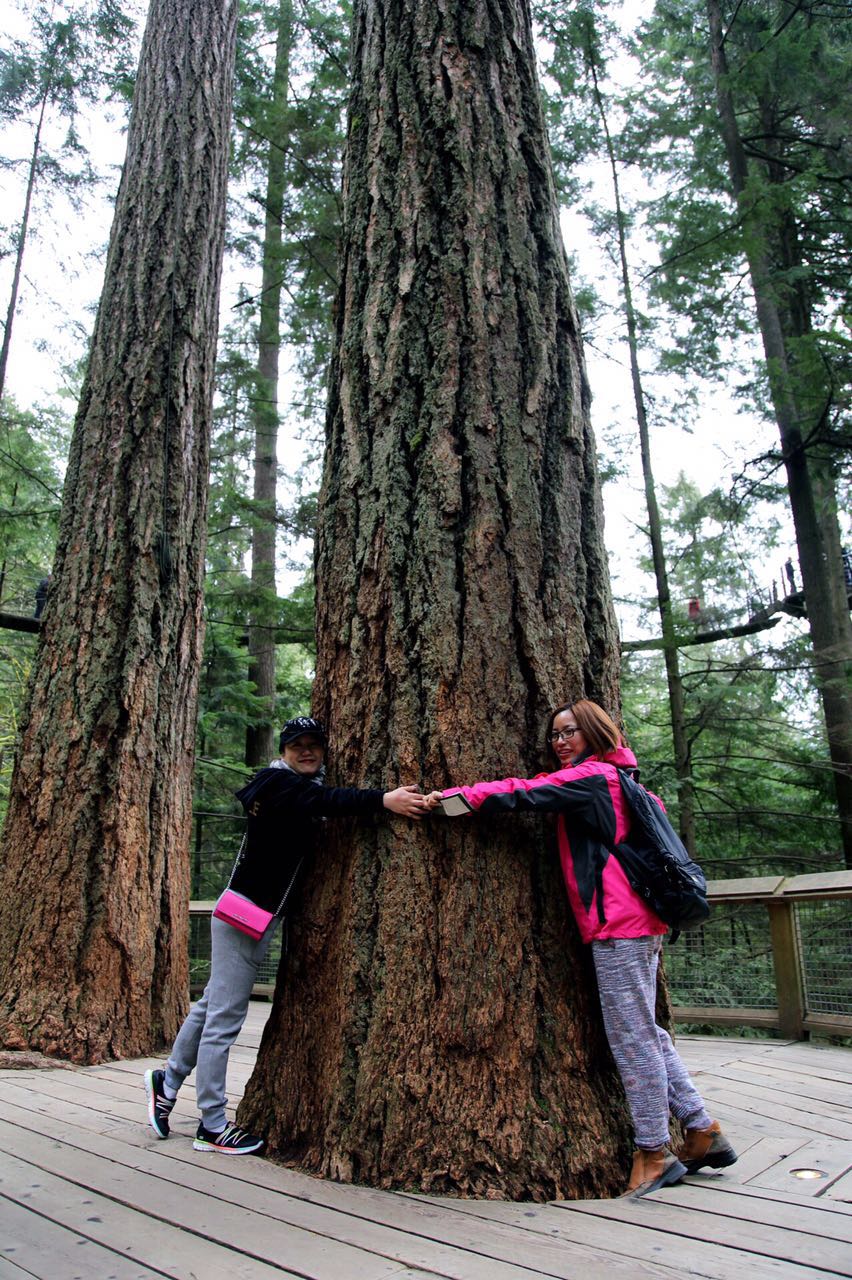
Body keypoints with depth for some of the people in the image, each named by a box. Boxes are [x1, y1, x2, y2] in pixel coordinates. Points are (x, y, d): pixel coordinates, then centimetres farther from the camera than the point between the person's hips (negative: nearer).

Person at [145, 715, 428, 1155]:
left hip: (262, 918, 9)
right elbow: (325, 800, -31)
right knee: (224, 1017, -1)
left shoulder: (302, 788, 14)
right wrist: (383, 800, -39)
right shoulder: (277, 782, -15)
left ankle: (168, 1081, 34)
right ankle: (213, 1127, 9)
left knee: (214, 1006, 19)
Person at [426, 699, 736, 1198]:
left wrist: (455, 797, -14)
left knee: (633, 1037, -2)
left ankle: (654, 1153, 9)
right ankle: (703, 1130, 22)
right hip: (638, 922, 10)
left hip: (618, 923, -10)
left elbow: (525, 794, -16)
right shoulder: (612, 778, 18)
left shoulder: (592, 776, -10)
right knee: (645, 1033, 15)